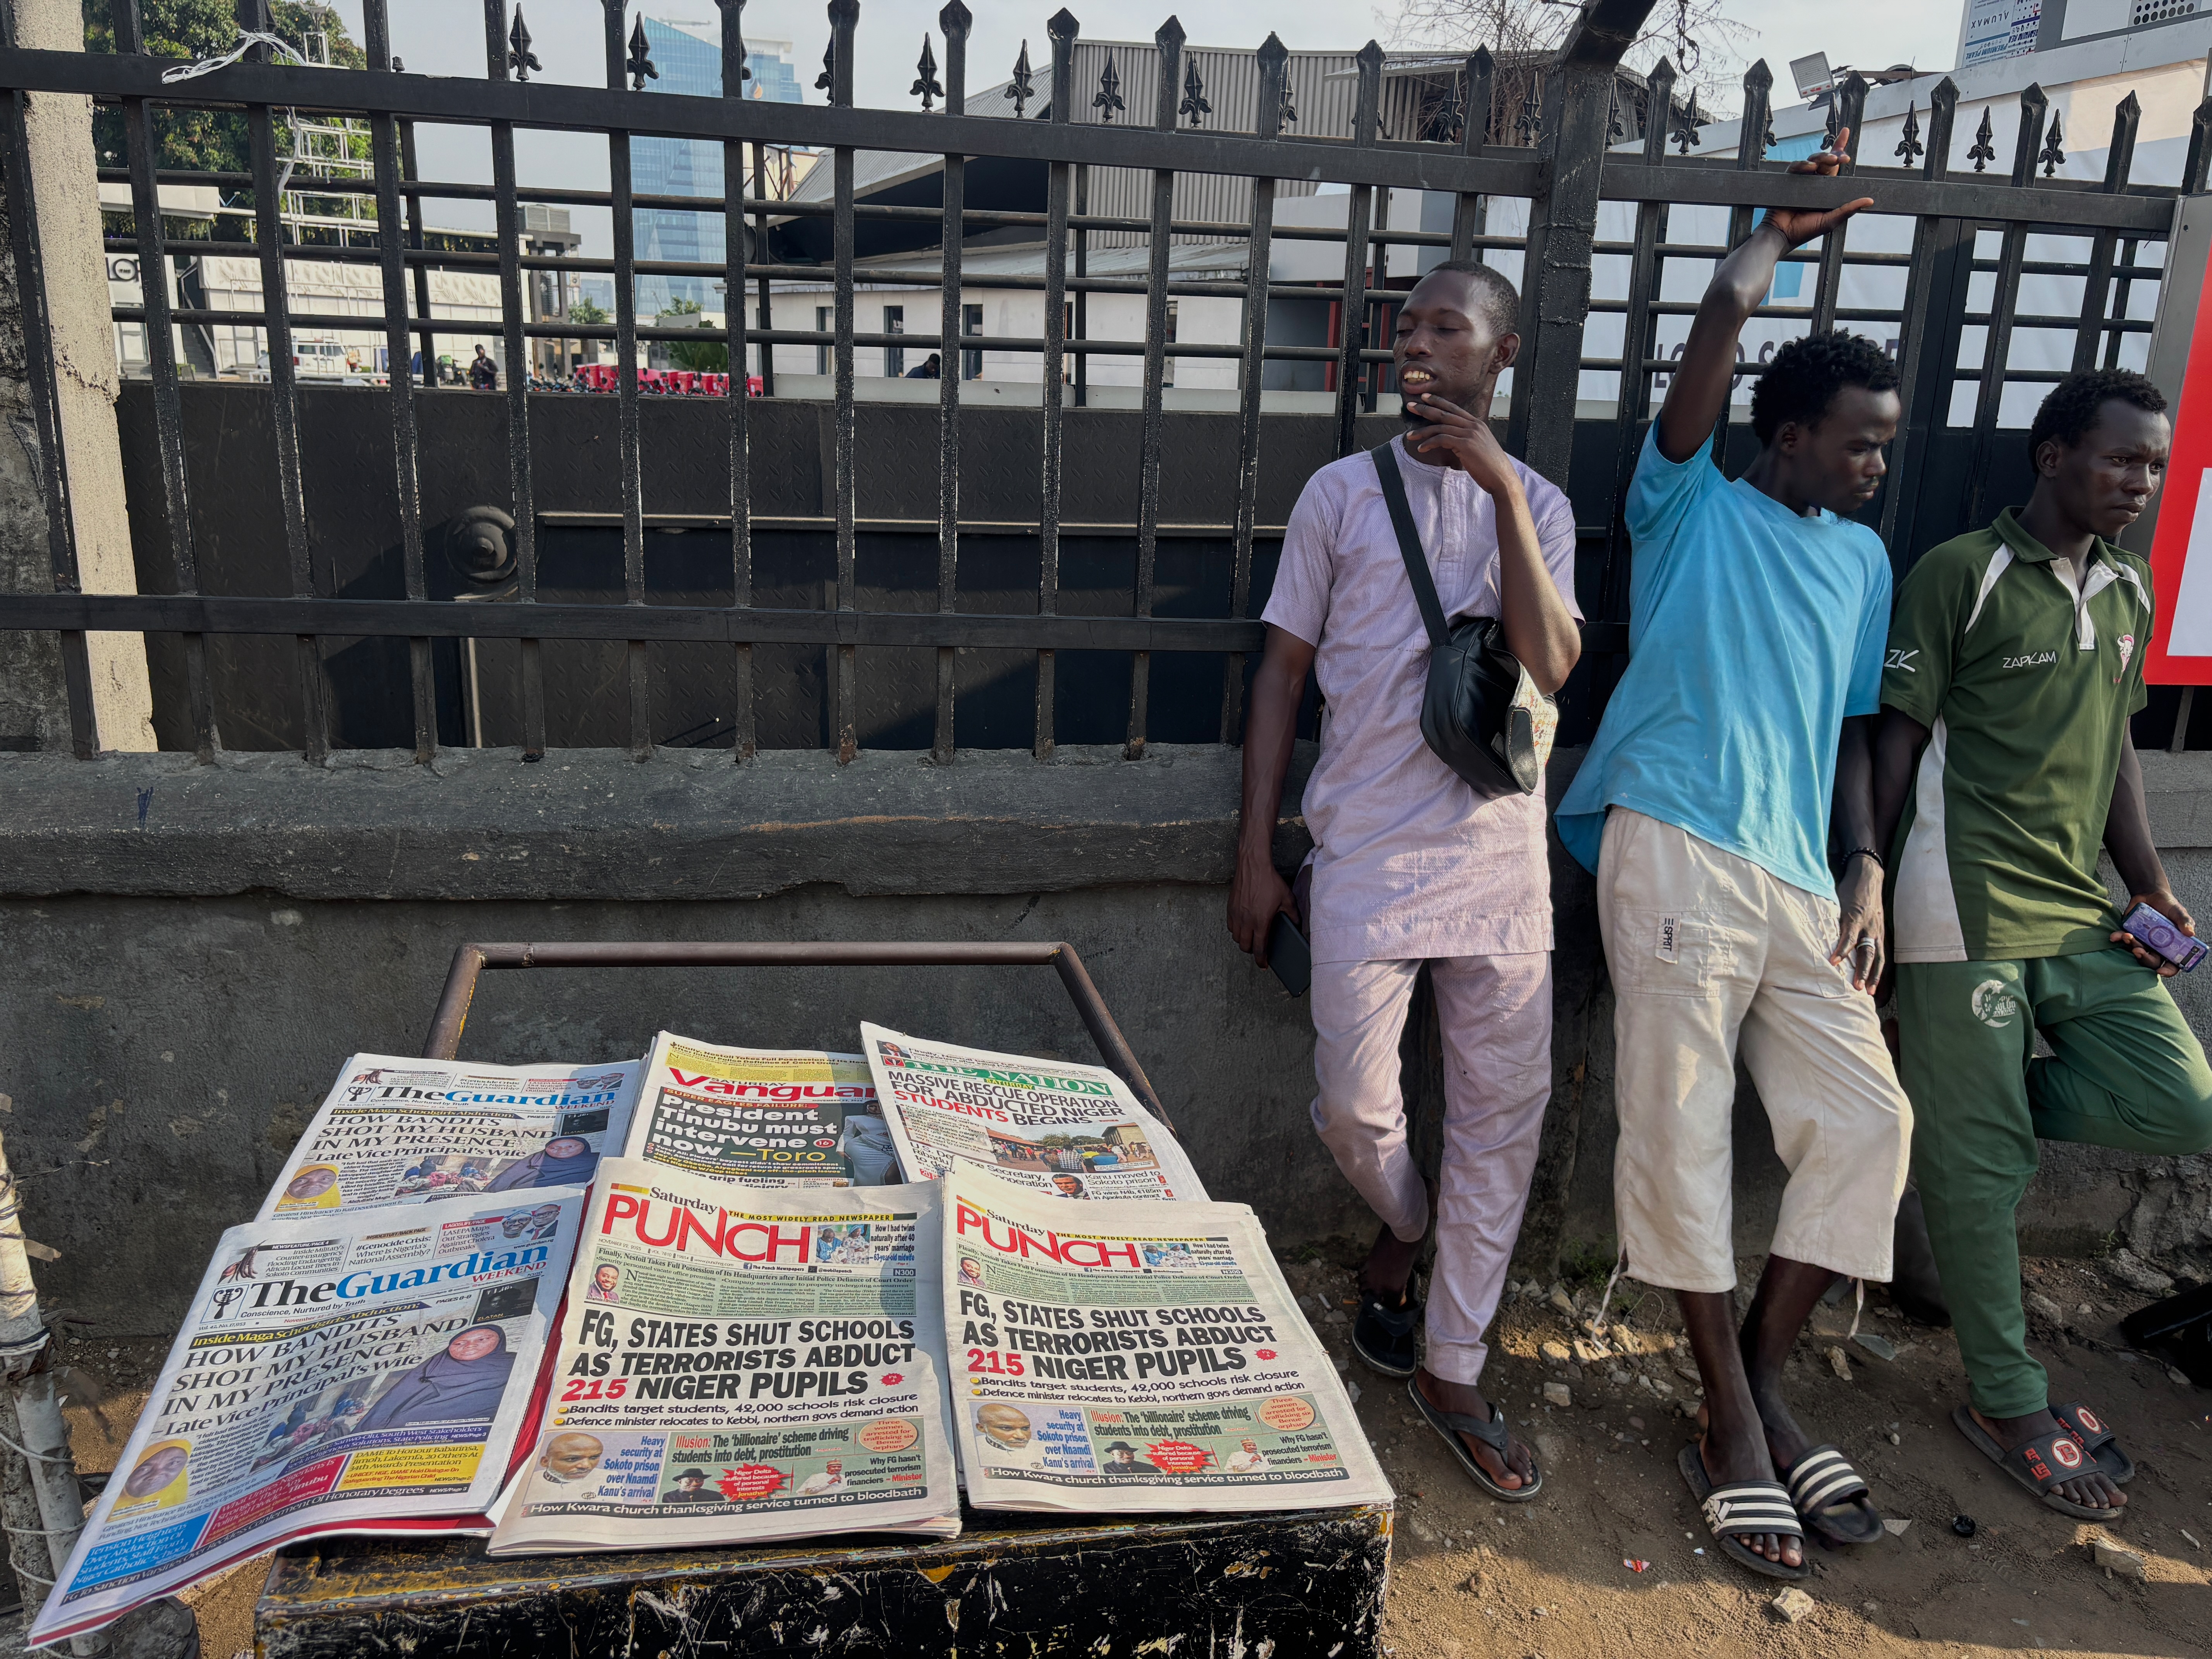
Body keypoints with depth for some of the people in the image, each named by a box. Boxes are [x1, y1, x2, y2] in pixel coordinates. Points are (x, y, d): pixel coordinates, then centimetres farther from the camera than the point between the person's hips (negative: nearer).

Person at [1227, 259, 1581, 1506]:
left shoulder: (1538, 505, 8)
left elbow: (1552, 667, -9)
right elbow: (1283, 671, 5)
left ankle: (1452, 1371, 21)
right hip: (1367, 853, -1)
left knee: (1504, 1114, 5)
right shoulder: (1343, 493, 5)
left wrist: (1501, 486, -14)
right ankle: (1403, 1227, 35)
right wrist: (1256, 853, 0)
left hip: (1500, 857, 2)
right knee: (1354, 1103, -1)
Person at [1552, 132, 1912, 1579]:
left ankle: (1766, 1381, 19)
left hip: (1800, 878, 6)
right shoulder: (1691, 509, 6)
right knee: (1682, 1133, -3)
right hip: (1679, 857, -6)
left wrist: (1867, 879, 10)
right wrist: (1779, 232, 12)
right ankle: (1731, 1421, 12)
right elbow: (1723, 319, -6)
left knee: (1867, 1119, 2)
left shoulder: (1862, 560, 22)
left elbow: (1852, 734, 22)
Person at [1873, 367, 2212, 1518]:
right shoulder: (1959, 574, -5)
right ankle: (2008, 1405, 16)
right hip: (1970, 915, -7)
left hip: (2084, 917, 7)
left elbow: (2115, 746, 22)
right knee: (1978, 1163, 1)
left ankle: (1956, 1091, 14)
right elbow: (1895, 736, -6)